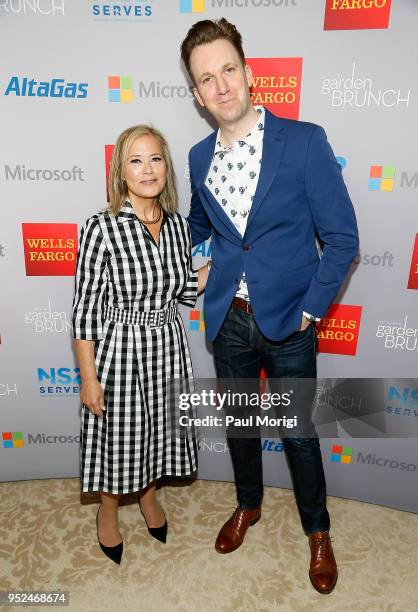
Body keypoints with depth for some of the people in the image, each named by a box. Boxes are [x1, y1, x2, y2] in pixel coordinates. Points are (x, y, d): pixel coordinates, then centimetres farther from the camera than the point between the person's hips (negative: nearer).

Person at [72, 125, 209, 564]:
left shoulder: (178, 225, -1)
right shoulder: (102, 228, -17)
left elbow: (184, 292, 7)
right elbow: (84, 309, -13)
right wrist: (89, 378, -12)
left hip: (167, 348, 5)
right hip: (118, 350, -4)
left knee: (157, 429, 22)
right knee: (117, 436, 15)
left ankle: (149, 496, 52)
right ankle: (108, 512, 45)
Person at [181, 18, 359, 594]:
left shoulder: (304, 141, -10)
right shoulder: (199, 156, 3)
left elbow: (342, 237, -10)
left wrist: (309, 310, -11)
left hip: (288, 320, -3)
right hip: (228, 319, 4)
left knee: (298, 432, 12)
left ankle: (318, 531, 40)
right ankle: (248, 505, 48)